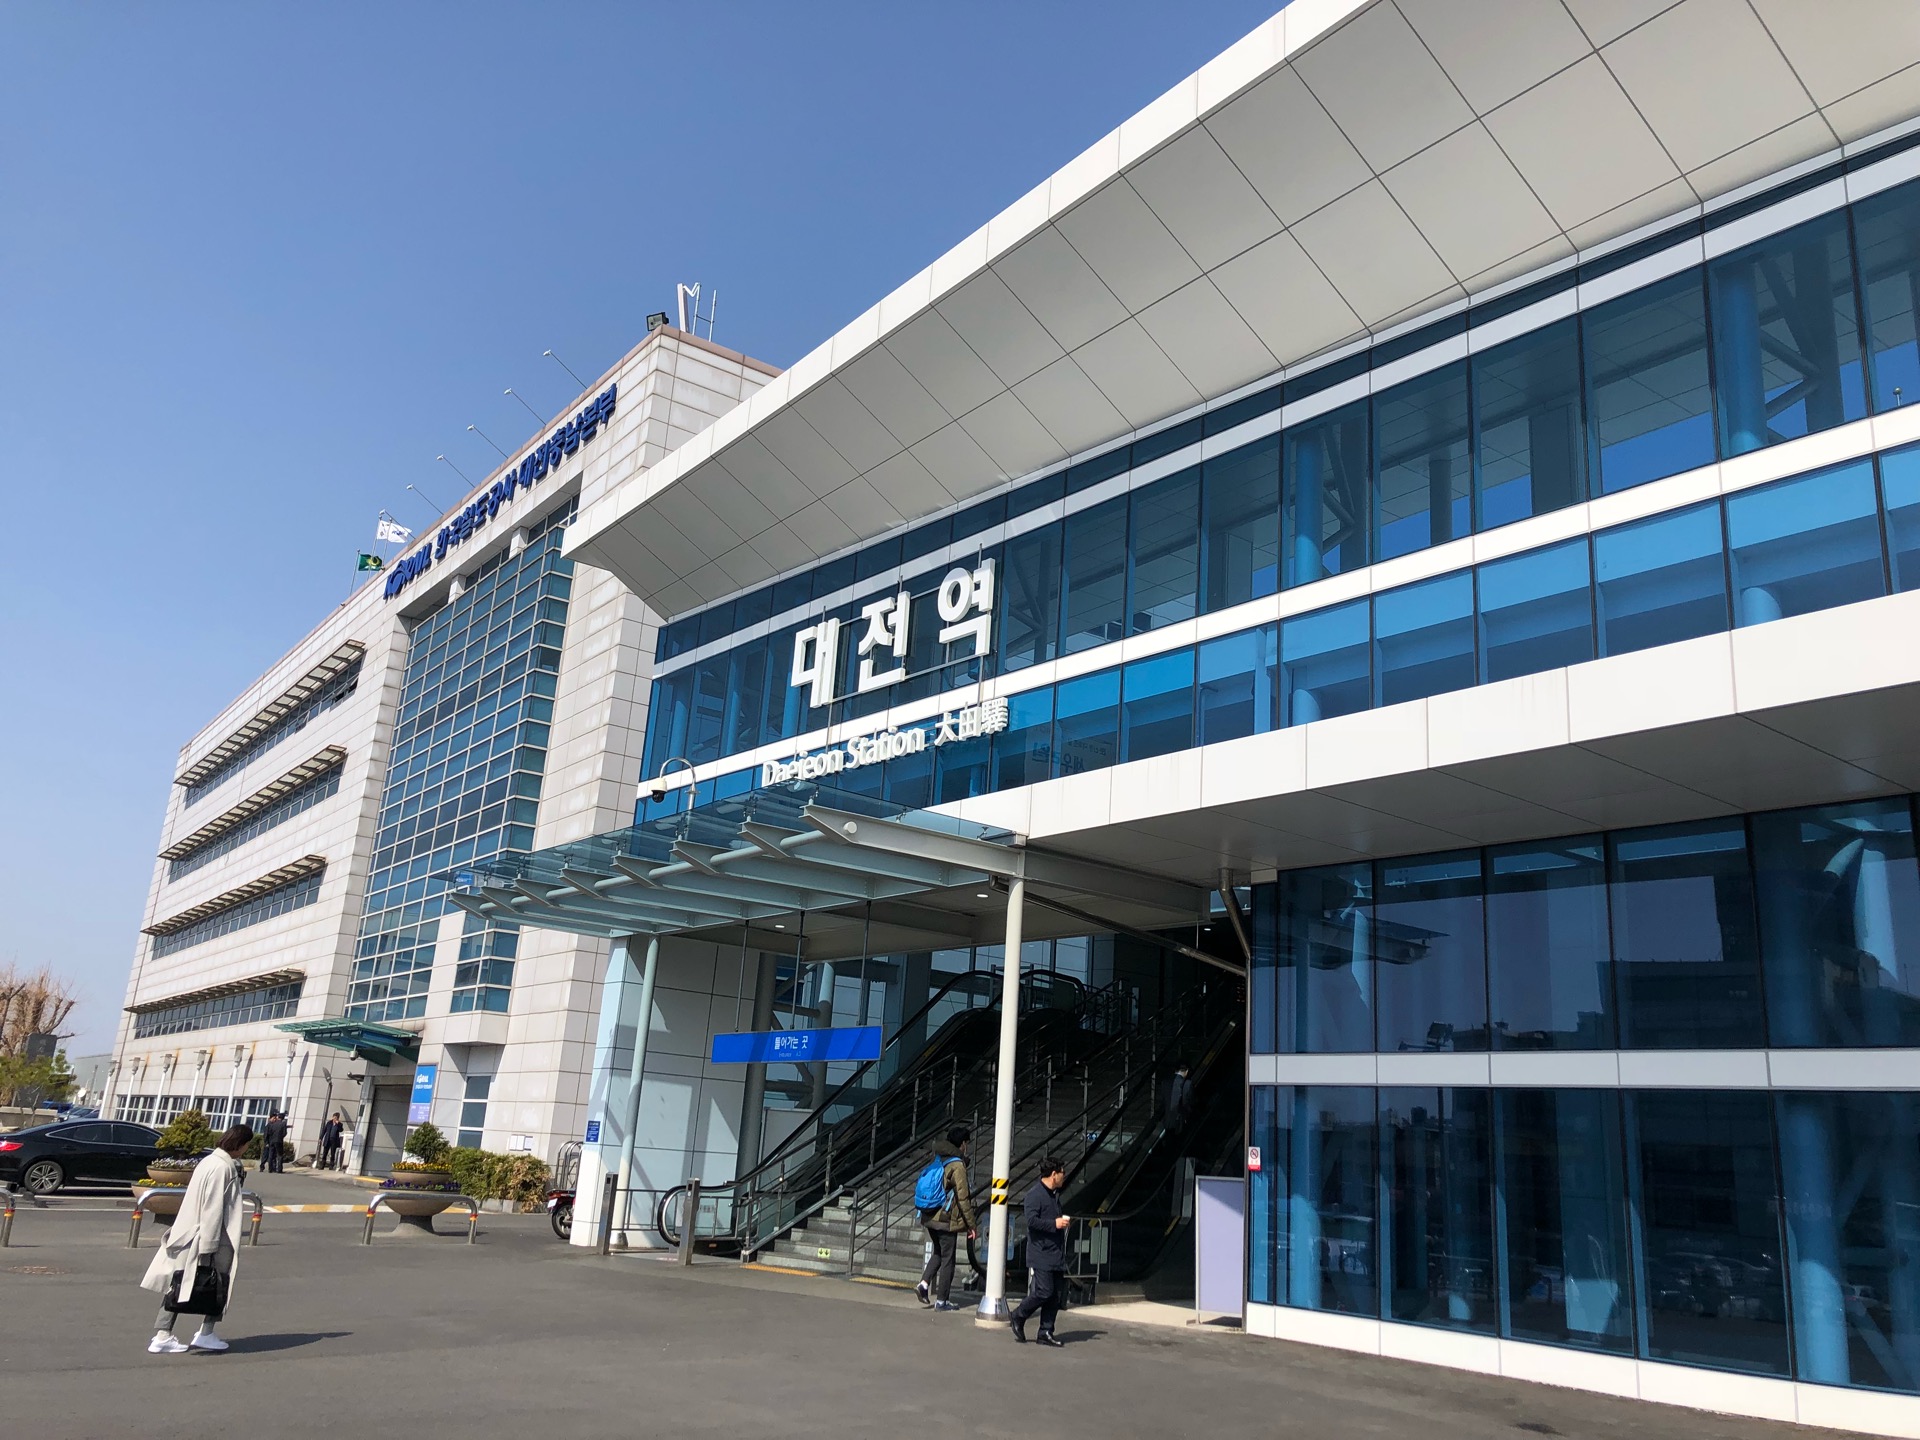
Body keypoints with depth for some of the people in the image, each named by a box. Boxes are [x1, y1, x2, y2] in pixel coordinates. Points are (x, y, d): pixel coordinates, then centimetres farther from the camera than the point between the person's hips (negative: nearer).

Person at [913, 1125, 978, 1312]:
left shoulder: (938, 1160, 8)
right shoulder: (958, 1166, -15)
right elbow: (963, 1198, -16)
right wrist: (972, 1224, -9)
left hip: (929, 1217, 7)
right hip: (947, 1220, -7)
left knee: (938, 1253, 23)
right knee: (947, 1259, 4)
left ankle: (924, 1283, 6)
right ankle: (941, 1300, 9)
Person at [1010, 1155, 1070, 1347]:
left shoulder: (1055, 1194, 18)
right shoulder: (1034, 1194, -12)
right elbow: (1032, 1220, -23)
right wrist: (1055, 1224, -20)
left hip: (1056, 1255, 9)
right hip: (1040, 1254, -9)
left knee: (1054, 1296, 6)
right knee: (1043, 1292, -12)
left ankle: (1045, 1333, 14)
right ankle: (1018, 1318, 9)